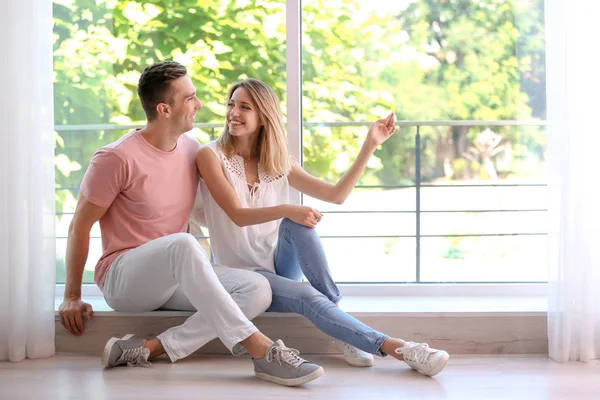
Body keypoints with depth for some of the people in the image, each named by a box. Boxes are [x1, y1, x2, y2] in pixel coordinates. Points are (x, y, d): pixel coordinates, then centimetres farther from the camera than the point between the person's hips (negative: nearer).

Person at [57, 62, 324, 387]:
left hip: (175, 281, 7)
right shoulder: (117, 159, -13)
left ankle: (149, 348, -28)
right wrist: (72, 296, -2)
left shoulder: (191, 149, 7)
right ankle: (262, 351, -43)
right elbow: (80, 227, -6)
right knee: (182, 245, -39)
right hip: (122, 280, -7)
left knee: (257, 289, -20)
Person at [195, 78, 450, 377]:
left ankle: (338, 316, -27)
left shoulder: (278, 163, 6)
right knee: (308, 298, -31)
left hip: (281, 267, 4)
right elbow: (238, 215, -19)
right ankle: (394, 347, -33)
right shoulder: (211, 156, -7)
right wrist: (285, 210, -37)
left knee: (296, 223, -29)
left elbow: (336, 194, 2)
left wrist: (370, 145, -5)